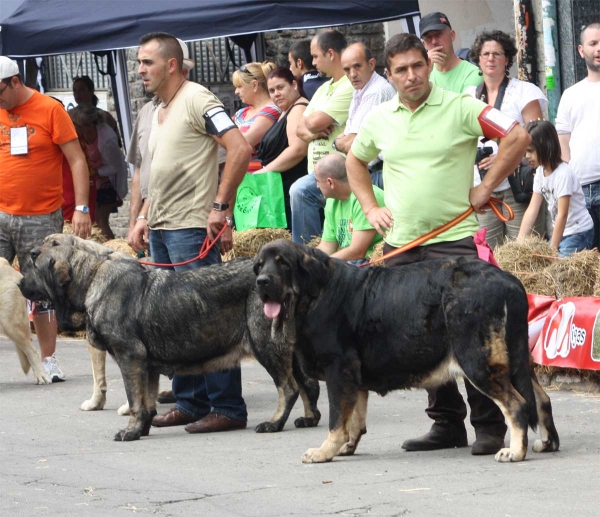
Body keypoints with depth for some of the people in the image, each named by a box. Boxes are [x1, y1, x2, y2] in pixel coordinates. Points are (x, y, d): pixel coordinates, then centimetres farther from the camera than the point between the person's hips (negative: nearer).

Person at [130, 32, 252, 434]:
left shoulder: (197, 100, -9)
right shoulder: (159, 112, 19)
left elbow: (241, 150, -18)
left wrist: (220, 208, -19)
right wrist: (145, 217, 18)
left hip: (192, 228, -9)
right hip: (161, 229, 9)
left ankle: (227, 407, -5)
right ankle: (190, 403, 16)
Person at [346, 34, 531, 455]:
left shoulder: (460, 108, -6)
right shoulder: (380, 119, 9)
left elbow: (518, 137, -11)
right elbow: (355, 160, 26)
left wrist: (486, 188, -8)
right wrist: (371, 208, 14)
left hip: (455, 239, -5)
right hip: (401, 245, 5)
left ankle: (490, 426, -2)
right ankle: (447, 424, 17)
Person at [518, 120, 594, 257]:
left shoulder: (563, 174, -23)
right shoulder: (541, 172, 1)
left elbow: (562, 215, -23)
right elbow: (532, 210, -1)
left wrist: (552, 249, -21)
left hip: (579, 233, -8)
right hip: (562, 232, 8)